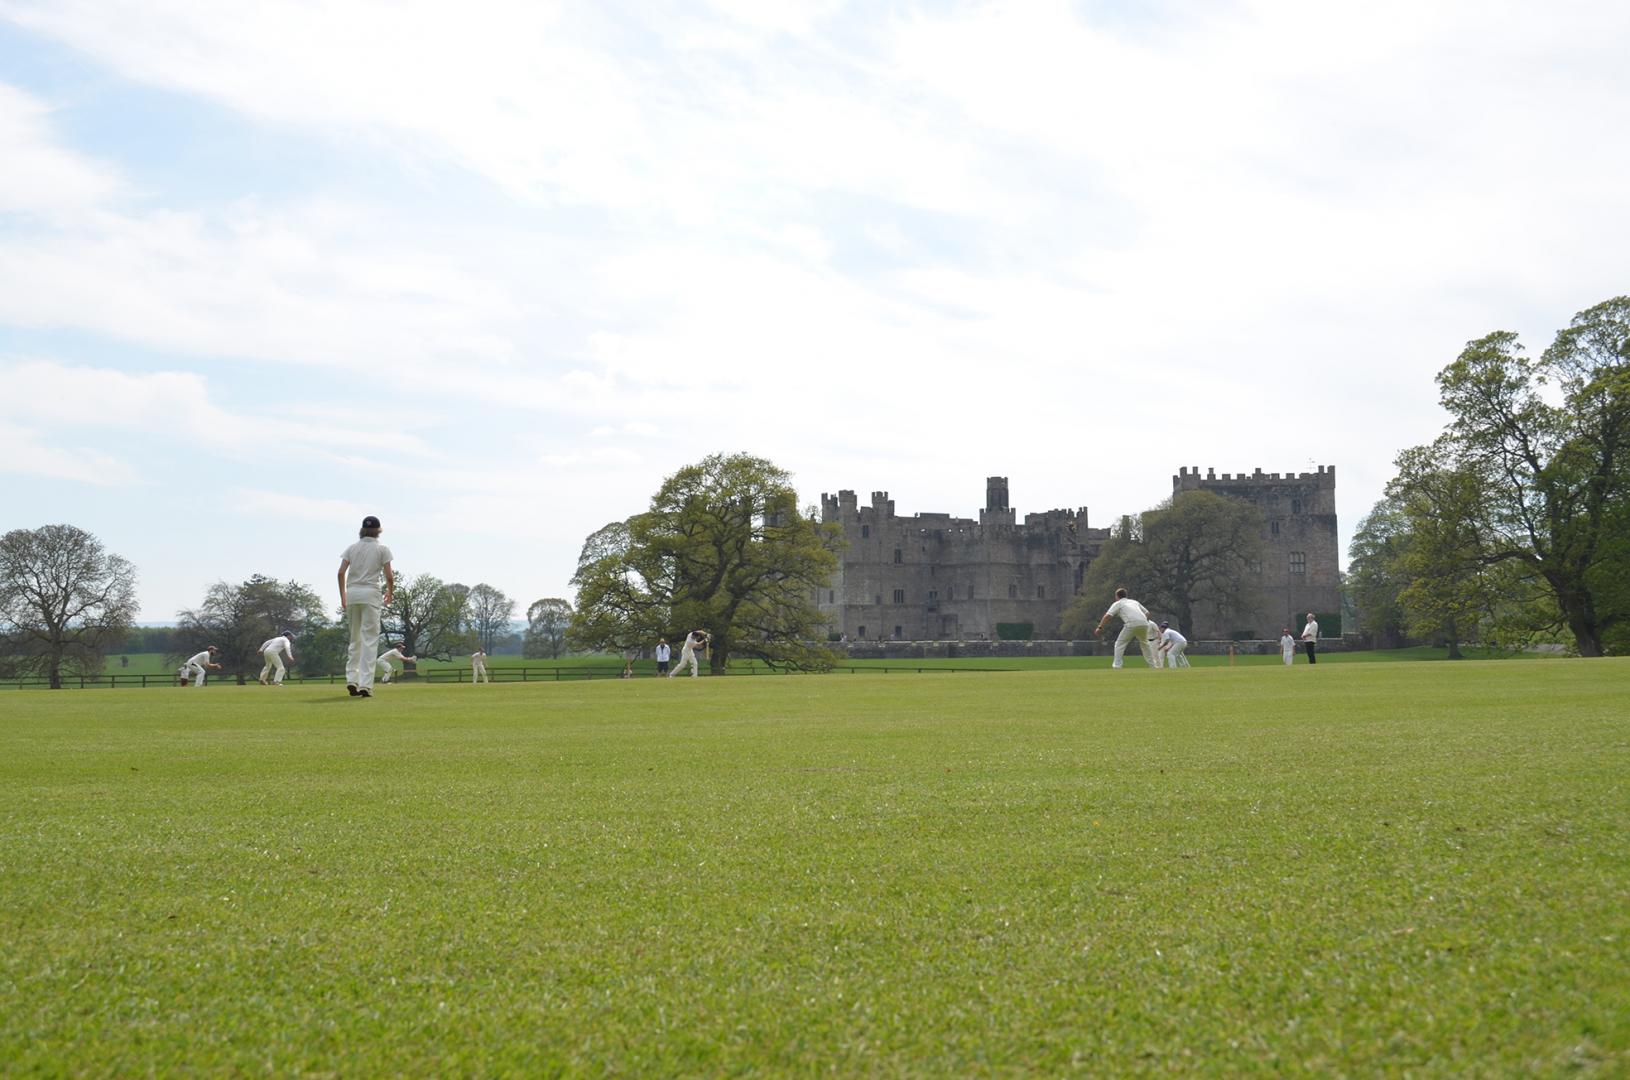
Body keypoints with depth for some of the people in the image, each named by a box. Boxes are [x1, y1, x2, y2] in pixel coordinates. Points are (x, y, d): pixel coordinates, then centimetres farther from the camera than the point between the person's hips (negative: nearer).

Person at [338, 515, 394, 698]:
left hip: (352, 593, 4)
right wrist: (390, 592, 14)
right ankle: (365, 684, -10)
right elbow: (389, 576, -4)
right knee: (370, 639, -4)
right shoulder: (382, 549, 2)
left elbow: (341, 572, 2)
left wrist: (342, 596, 11)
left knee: (355, 638, 15)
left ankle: (351, 679, 6)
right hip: (370, 593, -4)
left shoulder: (352, 548, 11)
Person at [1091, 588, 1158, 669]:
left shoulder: (1117, 603, 17)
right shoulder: (1134, 601, 32)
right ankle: (1152, 664, 27)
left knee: (1119, 643, 5)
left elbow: (1107, 615, 3)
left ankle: (1116, 665, -7)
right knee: (1144, 643, 27)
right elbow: (1147, 613, 27)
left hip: (1132, 624, -5)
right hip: (1144, 623, 5)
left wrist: (1100, 627, 0)